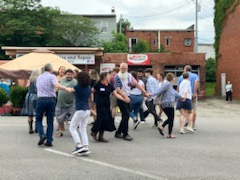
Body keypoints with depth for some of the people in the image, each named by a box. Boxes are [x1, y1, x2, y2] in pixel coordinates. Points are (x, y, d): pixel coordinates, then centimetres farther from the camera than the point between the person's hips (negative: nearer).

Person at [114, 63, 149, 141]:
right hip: (121, 98, -6)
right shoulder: (117, 77, -9)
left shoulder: (129, 76, 7)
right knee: (126, 115, -11)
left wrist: (145, 92, 0)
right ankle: (125, 134, -1)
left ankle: (118, 132, 23)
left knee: (125, 116, 10)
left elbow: (136, 84, 7)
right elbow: (117, 89, -16)